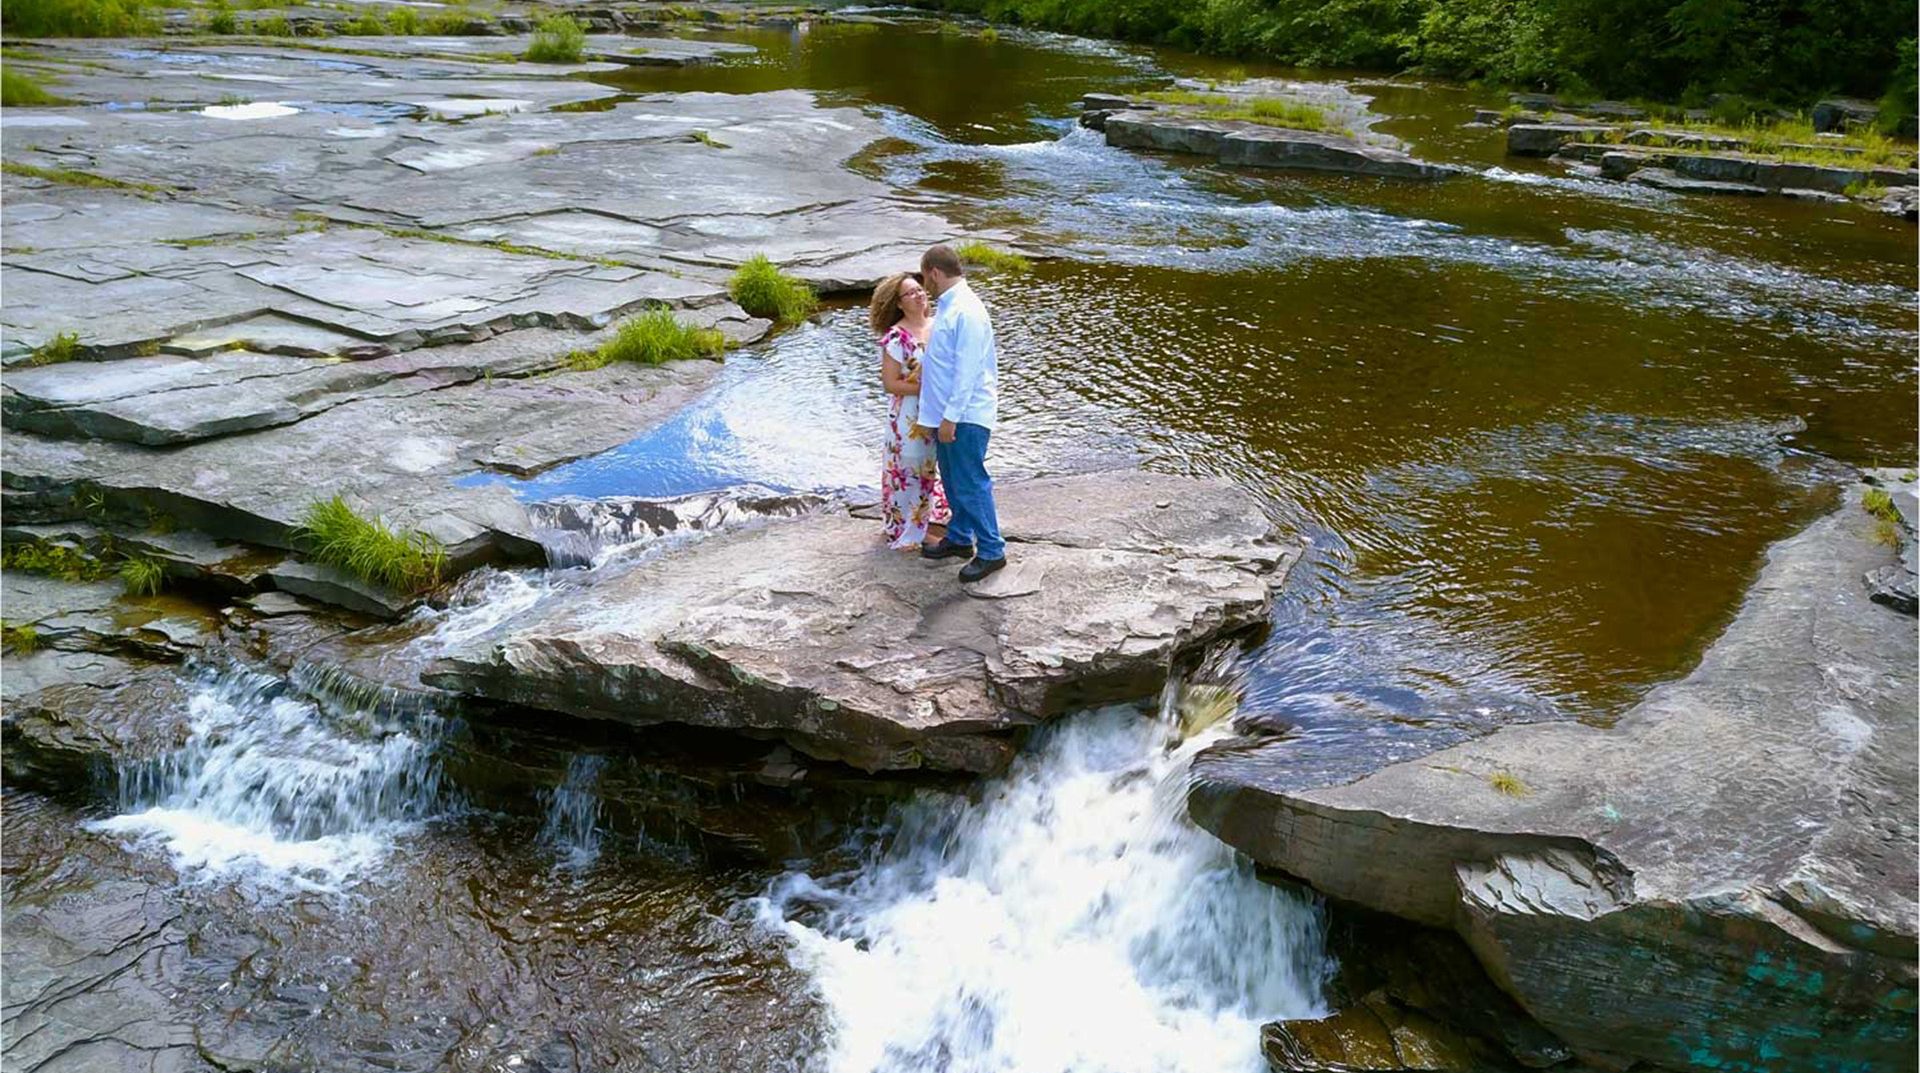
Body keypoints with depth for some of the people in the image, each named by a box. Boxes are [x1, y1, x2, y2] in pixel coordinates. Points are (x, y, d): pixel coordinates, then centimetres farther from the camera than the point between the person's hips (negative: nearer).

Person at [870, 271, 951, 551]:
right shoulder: (896, 337, -16)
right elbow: (890, 383, -16)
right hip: (911, 417, -6)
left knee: (933, 467, 17)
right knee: (912, 470, 6)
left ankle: (934, 520, 34)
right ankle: (913, 529, 19)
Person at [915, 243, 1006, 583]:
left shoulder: (966, 311, -19)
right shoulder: (947, 307, 12)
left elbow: (967, 370, -23)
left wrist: (950, 417, -22)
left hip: (965, 416, -10)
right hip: (948, 414, 10)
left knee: (971, 484, -4)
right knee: (952, 481, 19)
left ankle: (991, 552, 5)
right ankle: (959, 538, 32)